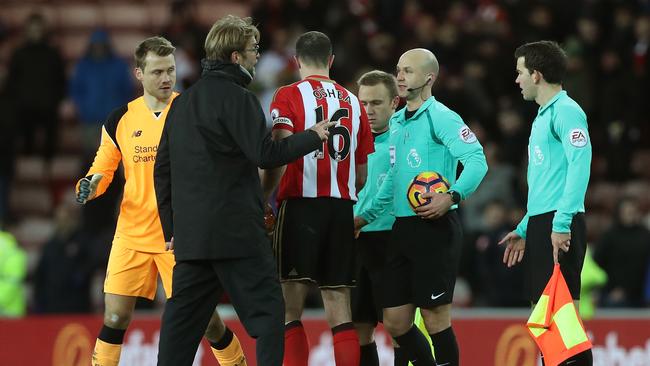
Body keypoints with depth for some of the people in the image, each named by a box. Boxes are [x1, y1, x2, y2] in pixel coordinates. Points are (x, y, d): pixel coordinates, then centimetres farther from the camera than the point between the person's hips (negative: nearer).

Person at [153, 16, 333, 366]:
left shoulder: (183, 101, 17)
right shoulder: (237, 97, -9)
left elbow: (162, 167, 19)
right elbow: (265, 153, -15)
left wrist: (171, 227, 22)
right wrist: (313, 136, -1)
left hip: (189, 235, 7)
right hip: (236, 231, -7)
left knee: (182, 319, 8)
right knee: (266, 310, -2)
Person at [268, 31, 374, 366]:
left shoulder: (288, 96, -1)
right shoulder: (353, 102, 14)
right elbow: (363, 176, 16)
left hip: (300, 204, -4)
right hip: (342, 210, 4)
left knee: (289, 311, -3)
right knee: (340, 314, 6)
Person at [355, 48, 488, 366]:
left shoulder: (440, 117, -9)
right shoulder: (397, 122, 16)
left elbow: (477, 160, -19)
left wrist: (452, 196, -32)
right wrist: (366, 217, 29)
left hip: (435, 229, -8)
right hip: (402, 229, 8)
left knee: (435, 317, -5)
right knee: (395, 321, 6)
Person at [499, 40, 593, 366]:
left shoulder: (565, 111, -9)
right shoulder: (543, 116, 21)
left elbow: (580, 166, -19)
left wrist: (561, 224, -24)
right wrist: (525, 230, 27)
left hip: (559, 226, -10)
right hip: (540, 225, 10)